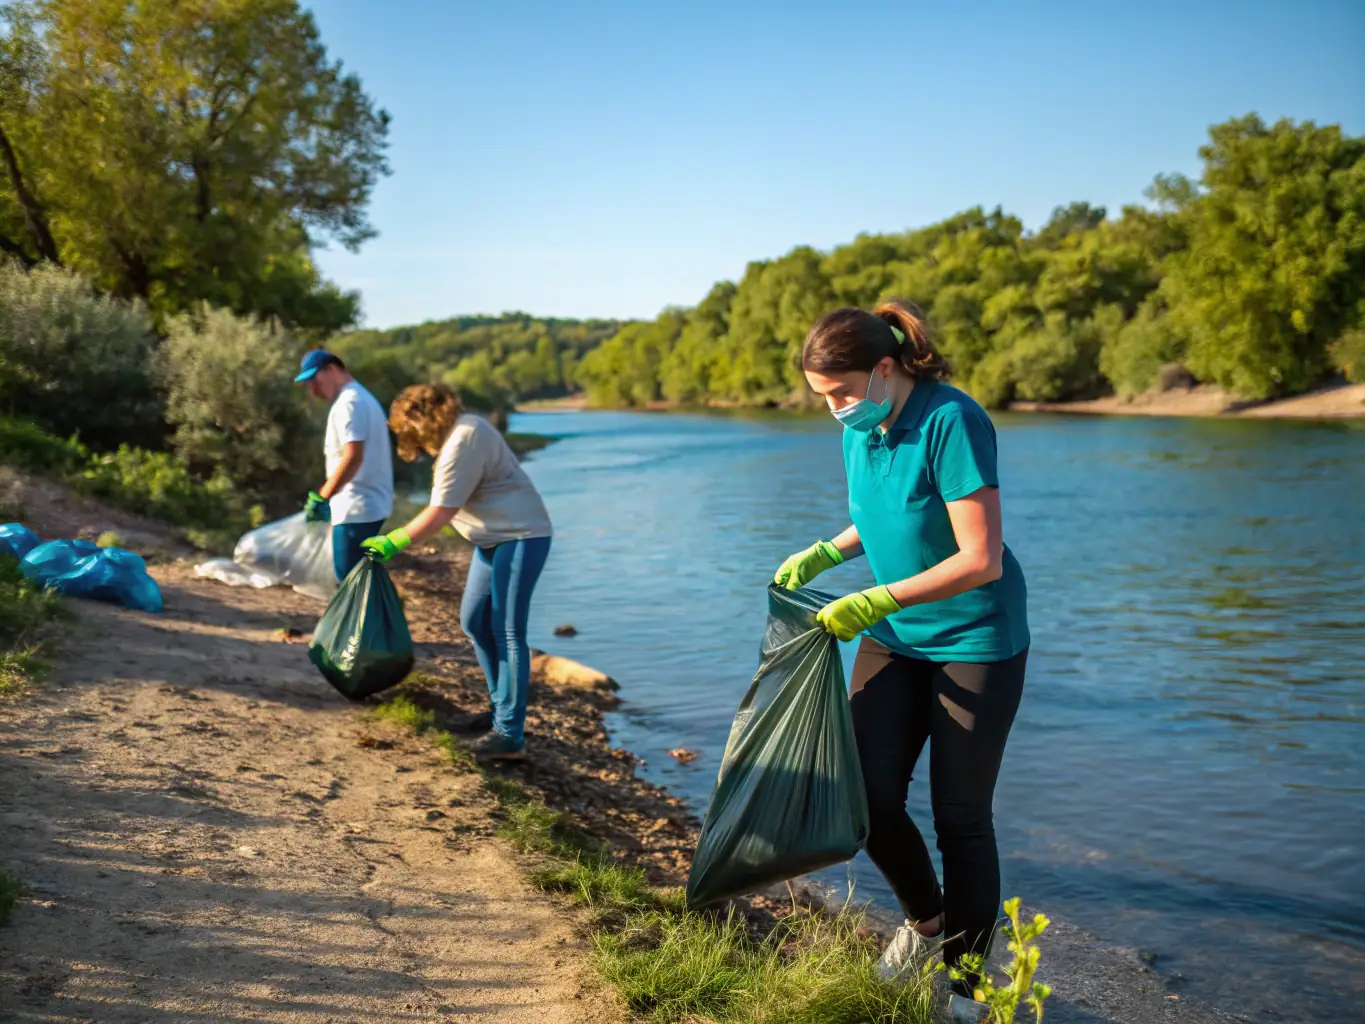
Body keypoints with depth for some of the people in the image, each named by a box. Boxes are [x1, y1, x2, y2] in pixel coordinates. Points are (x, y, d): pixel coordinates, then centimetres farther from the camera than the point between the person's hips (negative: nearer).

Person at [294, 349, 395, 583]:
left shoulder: (348, 403, -15)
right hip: (372, 503, 10)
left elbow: (353, 458, -25)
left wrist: (321, 497, -22)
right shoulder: (362, 398, 18)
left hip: (357, 508, -10)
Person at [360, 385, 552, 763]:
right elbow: (445, 509, 11)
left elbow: (439, 514, -20)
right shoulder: (460, 430, 11)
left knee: (507, 632, -11)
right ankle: (501, 707, 27)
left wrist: (393, 542, -12)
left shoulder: (463, 441, -20)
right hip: (494, 538, 11)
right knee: (475, 620, 14)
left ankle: (510, 735, -8)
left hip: (521, 536, -11)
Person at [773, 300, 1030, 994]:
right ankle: (925, 918, 32)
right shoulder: (860, 427, -1)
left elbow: (981, 560, -26)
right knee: (869, 796, 2)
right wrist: (824, 553, -1)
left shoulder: (951, 422, -24)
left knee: (960, 817, 2)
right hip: (894, 636, 6)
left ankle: (964, 983, 22)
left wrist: (874, 603, -27)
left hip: (975, 641, -6)